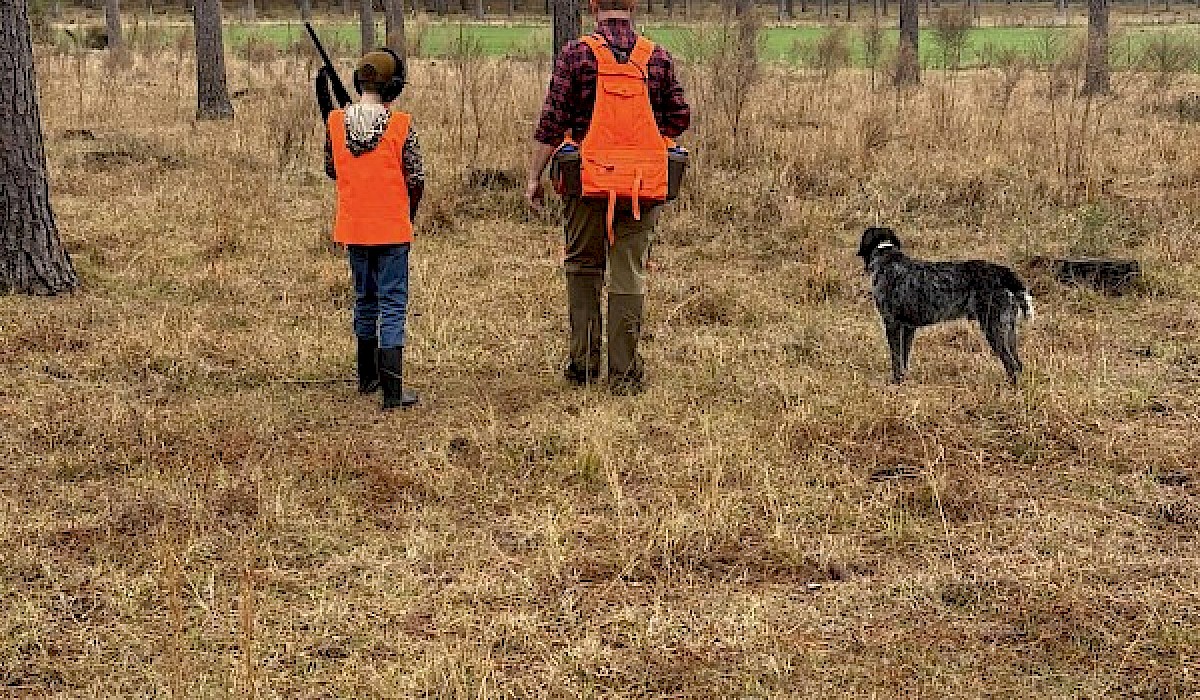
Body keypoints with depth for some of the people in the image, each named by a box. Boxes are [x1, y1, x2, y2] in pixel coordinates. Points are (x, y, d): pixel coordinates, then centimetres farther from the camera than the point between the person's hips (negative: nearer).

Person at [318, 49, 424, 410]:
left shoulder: (336, 121, -4)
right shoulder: (401, 125, -13)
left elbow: (332, 171, 8)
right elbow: (416, 180, -9)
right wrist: (408, 215, 10)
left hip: (352, 228, 4)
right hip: (392, 230, -4)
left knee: (365, 300, 20)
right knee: (392, 306, 1)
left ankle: (368, 377, 35)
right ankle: (393, 391, -4)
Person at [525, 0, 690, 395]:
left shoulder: (576, 54, -4)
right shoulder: (657, 58, 3)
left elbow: (552, 123, -6)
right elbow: (680, 119, 7)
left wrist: (534, 177, 1)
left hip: (590, 182, -1)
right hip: (643, 185, 1)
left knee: (583, 267, 16)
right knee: (630, 274, 6)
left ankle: (583, 362, 14)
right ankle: (624, 373, 7)